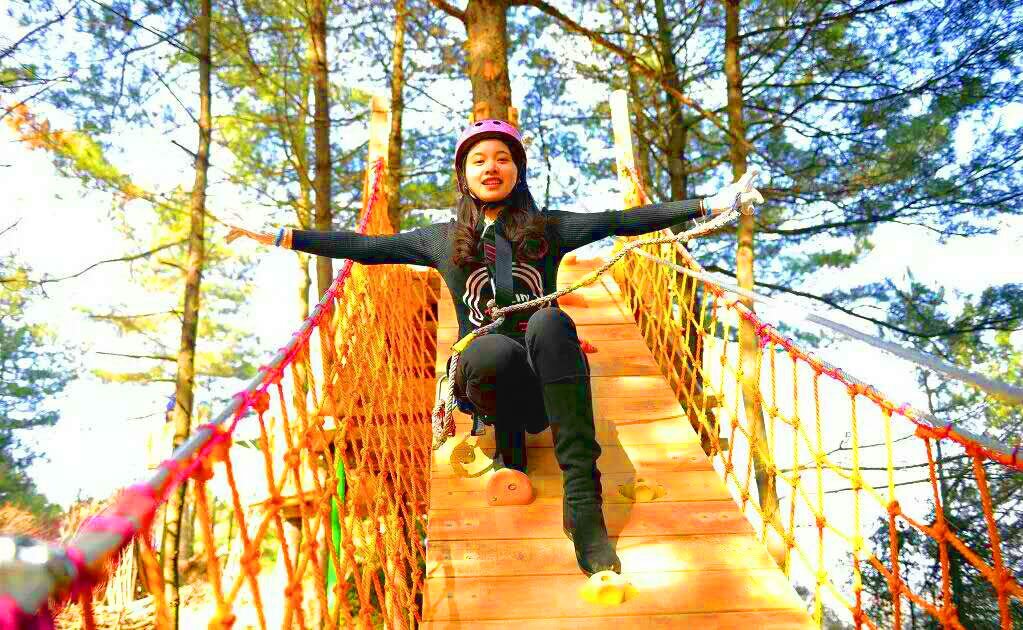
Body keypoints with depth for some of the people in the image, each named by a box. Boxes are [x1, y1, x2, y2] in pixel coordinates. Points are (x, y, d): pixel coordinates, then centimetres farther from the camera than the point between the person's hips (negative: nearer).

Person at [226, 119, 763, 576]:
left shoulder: (549, 229, 9)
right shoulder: (443, 239, 12)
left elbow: (625, 220, 3)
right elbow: (364, 246, 12)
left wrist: (709, 205, -4)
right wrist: (278, 237, 9)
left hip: (546, 386, 0)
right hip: (486, 381, 0)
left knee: (550, 319, -34)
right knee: (493, 347, -36)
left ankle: (583, 501, -37)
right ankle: (510, 451, -4)